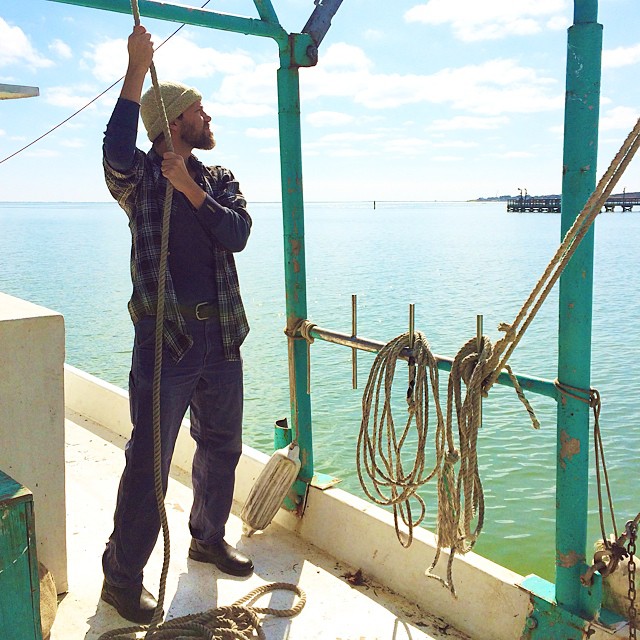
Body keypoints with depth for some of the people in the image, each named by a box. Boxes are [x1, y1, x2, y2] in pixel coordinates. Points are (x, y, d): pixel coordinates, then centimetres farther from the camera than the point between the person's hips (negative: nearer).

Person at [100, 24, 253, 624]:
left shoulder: (219, 180, 13)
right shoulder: (140, 178, -2)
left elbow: (237, 233, -4)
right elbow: (116, 151, -27)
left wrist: (192, 189, -12)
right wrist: (136, 70, -23)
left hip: (221, 336, 6)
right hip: (164, 335, -6)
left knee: (221, 447, 17)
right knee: (148, 461, -3)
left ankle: (208, 538, 38)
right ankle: (121, 577, 12)